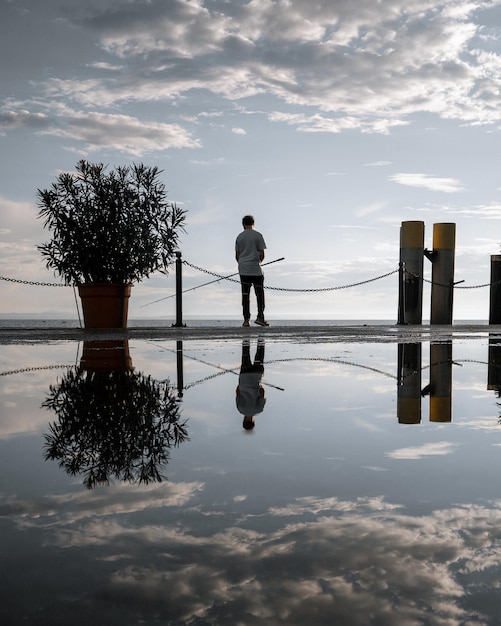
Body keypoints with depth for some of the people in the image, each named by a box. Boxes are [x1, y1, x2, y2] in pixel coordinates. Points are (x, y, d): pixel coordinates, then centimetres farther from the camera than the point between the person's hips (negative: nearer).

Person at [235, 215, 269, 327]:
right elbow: (262, 254, -3)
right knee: (260, 293, 5)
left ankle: (246, 319, 1)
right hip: (255, 269, -3)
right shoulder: (258, 235, -2)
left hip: (243, 270, 3)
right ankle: (260, 317, -4)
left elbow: (237, 255, 9)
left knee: (245, 294, 3)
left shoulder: (239, 237, 7)